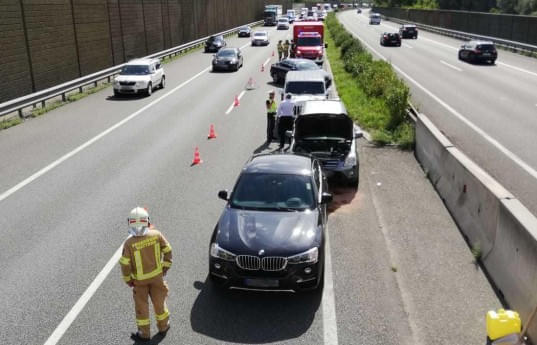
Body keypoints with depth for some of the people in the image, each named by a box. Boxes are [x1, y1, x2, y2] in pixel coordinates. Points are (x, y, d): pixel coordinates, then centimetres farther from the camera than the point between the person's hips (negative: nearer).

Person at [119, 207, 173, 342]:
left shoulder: (129, 243, -24)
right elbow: (167, 251, -6)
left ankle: (144, 333, 28)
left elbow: (125, 264, -17)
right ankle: (163, 327, 38)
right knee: (159, 301, 20)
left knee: (141, 305, 16)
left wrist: (128, 280, 0)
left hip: (139, 279, -2)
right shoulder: (156, 235, -17)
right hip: (157, 275, 2)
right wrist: (165, 267, 9)